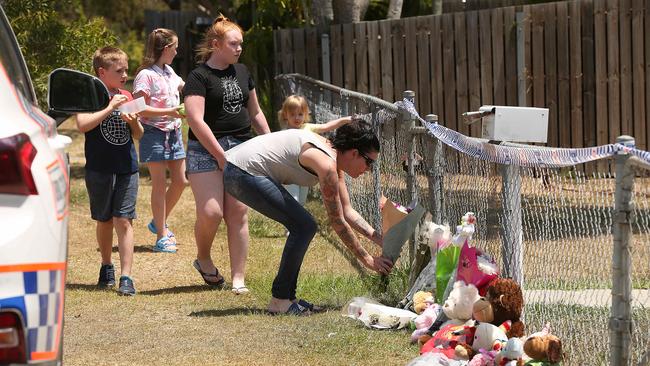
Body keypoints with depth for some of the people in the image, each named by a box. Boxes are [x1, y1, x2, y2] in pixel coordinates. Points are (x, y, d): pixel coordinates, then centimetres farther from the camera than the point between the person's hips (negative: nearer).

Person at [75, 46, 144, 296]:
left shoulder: (127, 97, 9)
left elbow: (139, 135, 13)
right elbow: (82, 124, -21)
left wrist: (133, 121, -9)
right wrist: (109, 109, -24)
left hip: (127, 168, 2)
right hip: (99, 170, -2)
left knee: (124, 221, -5)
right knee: (104, 220, 12)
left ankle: (126, 277, -8)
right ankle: (106, 267, 32)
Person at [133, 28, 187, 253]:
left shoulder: (169, 72, 12)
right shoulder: (146, 75, -13)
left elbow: (184, 87, 30)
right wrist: (168, 112, -24)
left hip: (174, 132, 8)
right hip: (154, 133, -8)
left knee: (180, 181, 10)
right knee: (159, 184, -4)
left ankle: (159, 223, 29)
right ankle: (161, 237, 2)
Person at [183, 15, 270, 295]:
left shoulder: (241, 72, 15)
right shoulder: (199, 77, -7)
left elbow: (255, 112, 24)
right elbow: (196, 120, -15)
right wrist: (220, 155, -16)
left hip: (241, 148, 5)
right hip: (206, 151, -5)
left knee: (238, 214, -1)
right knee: (210, 212, -14)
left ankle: (238, 278, 3)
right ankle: (203, 259, 15)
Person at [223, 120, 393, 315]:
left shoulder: (333, 155, 11)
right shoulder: (326, 164, -19)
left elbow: (347, 211, 16)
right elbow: (337, 221, -13)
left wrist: (379, 239, 10)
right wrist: (367, 259, -7)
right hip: (244, 173, -10)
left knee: (303, 227, 11)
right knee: (304, 226, -11)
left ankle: (287, 296, 15)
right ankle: (280, 300, -6)